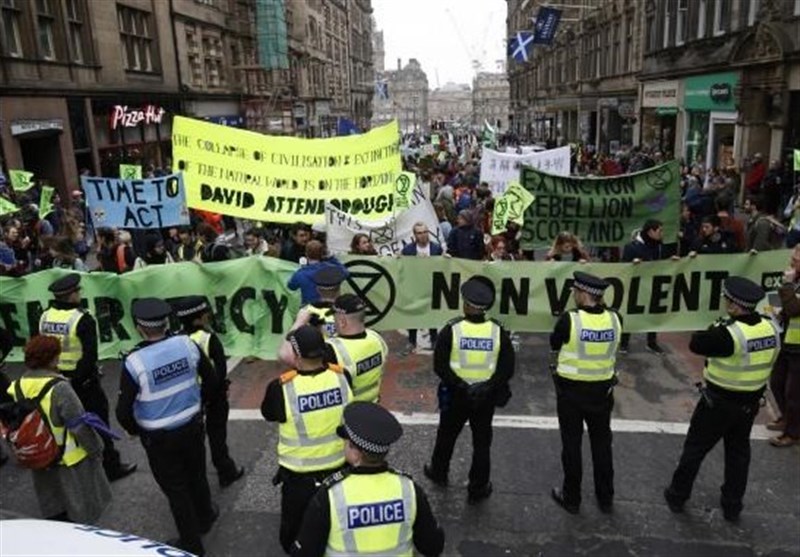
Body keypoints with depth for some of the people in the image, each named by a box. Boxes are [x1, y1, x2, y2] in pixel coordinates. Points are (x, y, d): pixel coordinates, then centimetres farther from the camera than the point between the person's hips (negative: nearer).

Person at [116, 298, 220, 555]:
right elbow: (212, 381, -3)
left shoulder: (134, 361, -23)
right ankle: (204, 518, 50)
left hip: (159, 437, -3)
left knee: (175, 488, 15)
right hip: (192, 426, 4)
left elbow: (123, 411, -16)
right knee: (196, 476, 27)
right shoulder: (186, 344, -14)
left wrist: (133, 429, 5)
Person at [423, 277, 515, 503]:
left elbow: (440, 367, -16)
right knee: (482, 443, 15)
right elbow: (507, 369, -9)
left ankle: (438, 473, 44)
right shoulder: (498, 331, -10)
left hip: (455, 394, 0)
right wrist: (486, 387, -10)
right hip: (486, 398, 1)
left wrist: (462, 386, -13)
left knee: (446, 435, 22)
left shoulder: (451, 330, -16)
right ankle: (477, 489, 25)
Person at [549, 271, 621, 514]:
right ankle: (605, 498, 33)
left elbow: (554, 345, -4)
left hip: (571, 390, -3)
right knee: (602, 444, 19)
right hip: (602, 390, 3)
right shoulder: (615, 318, -10)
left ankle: (571, 498, 25)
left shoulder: (569, 319, -21)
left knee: (572, 444, 12)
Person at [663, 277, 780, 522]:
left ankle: (677, 496, 25)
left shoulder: (728, 334, -29)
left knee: (695, 448, 11)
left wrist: (717, 327, -5)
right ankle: (732, 506, 33)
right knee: (739, 453, 21)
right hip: (751, 404, 6)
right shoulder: (770, 327, -7)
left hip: (718, 403, -6)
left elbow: (695, 344, -20)